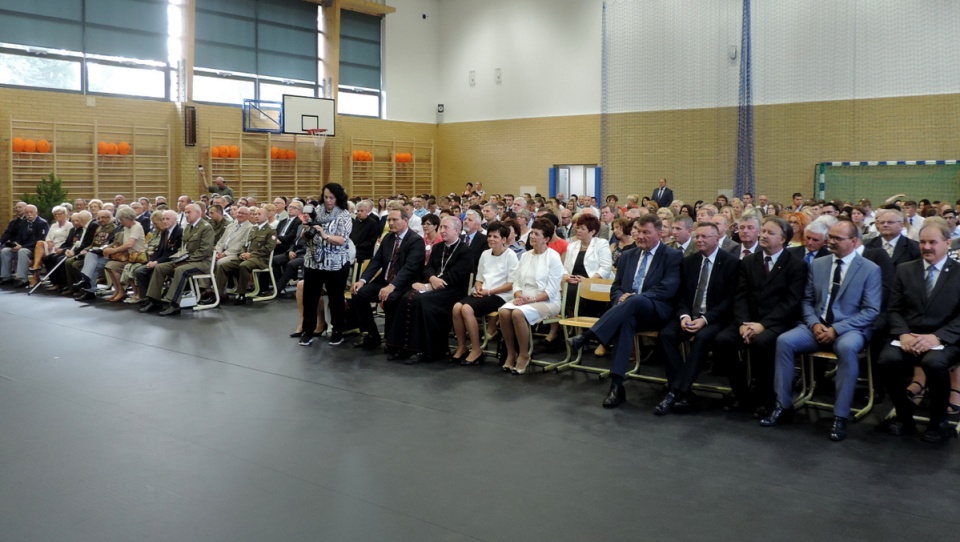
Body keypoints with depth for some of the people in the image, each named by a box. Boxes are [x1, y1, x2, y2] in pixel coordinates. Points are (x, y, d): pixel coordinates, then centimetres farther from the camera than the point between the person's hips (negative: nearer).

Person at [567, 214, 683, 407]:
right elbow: (616, 288, 17)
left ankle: (586, 336, -42)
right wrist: (621, 297, -8)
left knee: (635, 301, -38)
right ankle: (616, 384, -41)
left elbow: (668, 289, -10)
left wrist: (634, 297, -19)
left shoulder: (673, 256, 2)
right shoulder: (627, 256, 19)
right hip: (630, 312, 3)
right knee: (626, 319, -35)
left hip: (657, 312, -3)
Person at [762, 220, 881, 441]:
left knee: (847, 348, -38)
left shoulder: (871, 269, -2)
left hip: (849, 329, -4)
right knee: (784, 341, -22)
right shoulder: (817, 265, 11)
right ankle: (784, 407, -13)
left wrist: (836, 329, -18)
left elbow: (871, 311, -8)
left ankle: (840, 417, -27)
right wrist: (814, 324, -9)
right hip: (817, 326, 4)